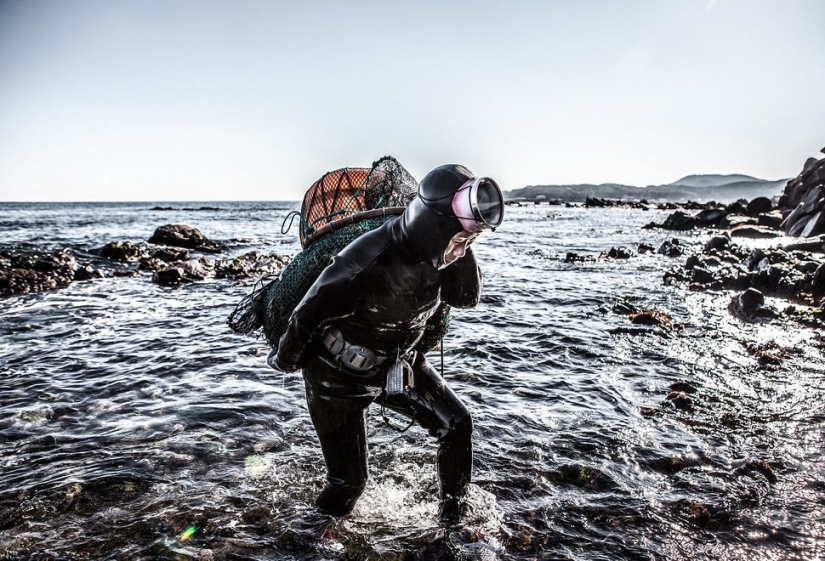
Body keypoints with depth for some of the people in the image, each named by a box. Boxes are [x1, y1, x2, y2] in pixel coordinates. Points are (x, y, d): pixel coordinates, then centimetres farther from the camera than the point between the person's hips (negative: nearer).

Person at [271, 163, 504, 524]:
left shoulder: (430, 251, -16)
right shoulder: (365, 264, -36)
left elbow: (467, 298, -6)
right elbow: (309, 314, -22)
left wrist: (462, 249, -25)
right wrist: (286, 360, -2)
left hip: (398, 366, 6)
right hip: (338, 377, -6)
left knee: (457, 425, 3)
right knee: (348, 480, 5)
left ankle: (453, 511, 26)